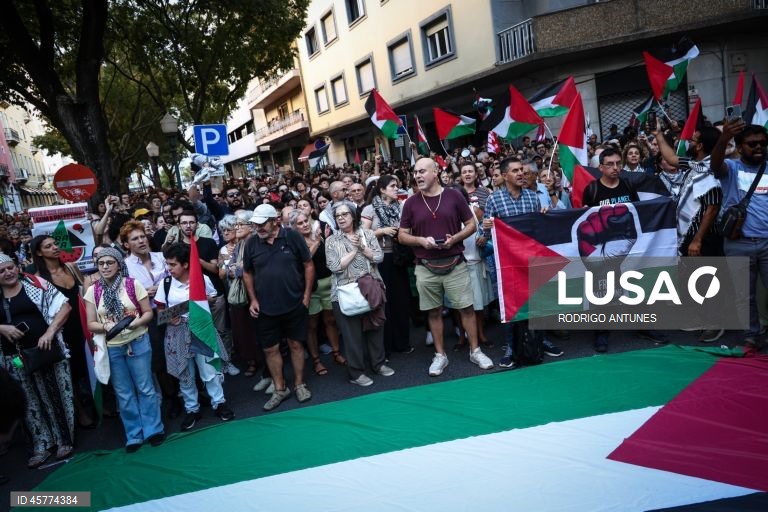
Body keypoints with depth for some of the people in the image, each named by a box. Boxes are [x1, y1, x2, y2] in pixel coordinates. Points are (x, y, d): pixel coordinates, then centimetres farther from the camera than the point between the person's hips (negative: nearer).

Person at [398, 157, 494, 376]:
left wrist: (455, 238, -14)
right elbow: (402, 236, 5)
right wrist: (421, 240, -14)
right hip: (426, 268, 1)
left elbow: (472, 224, 3)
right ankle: (440, 355, 23)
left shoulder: (454, 196, -1)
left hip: (455, 264, -1)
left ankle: (475, 350, 21)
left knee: (466, 307, 4)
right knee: (434, 311, 10)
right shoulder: (411, 203, 2)